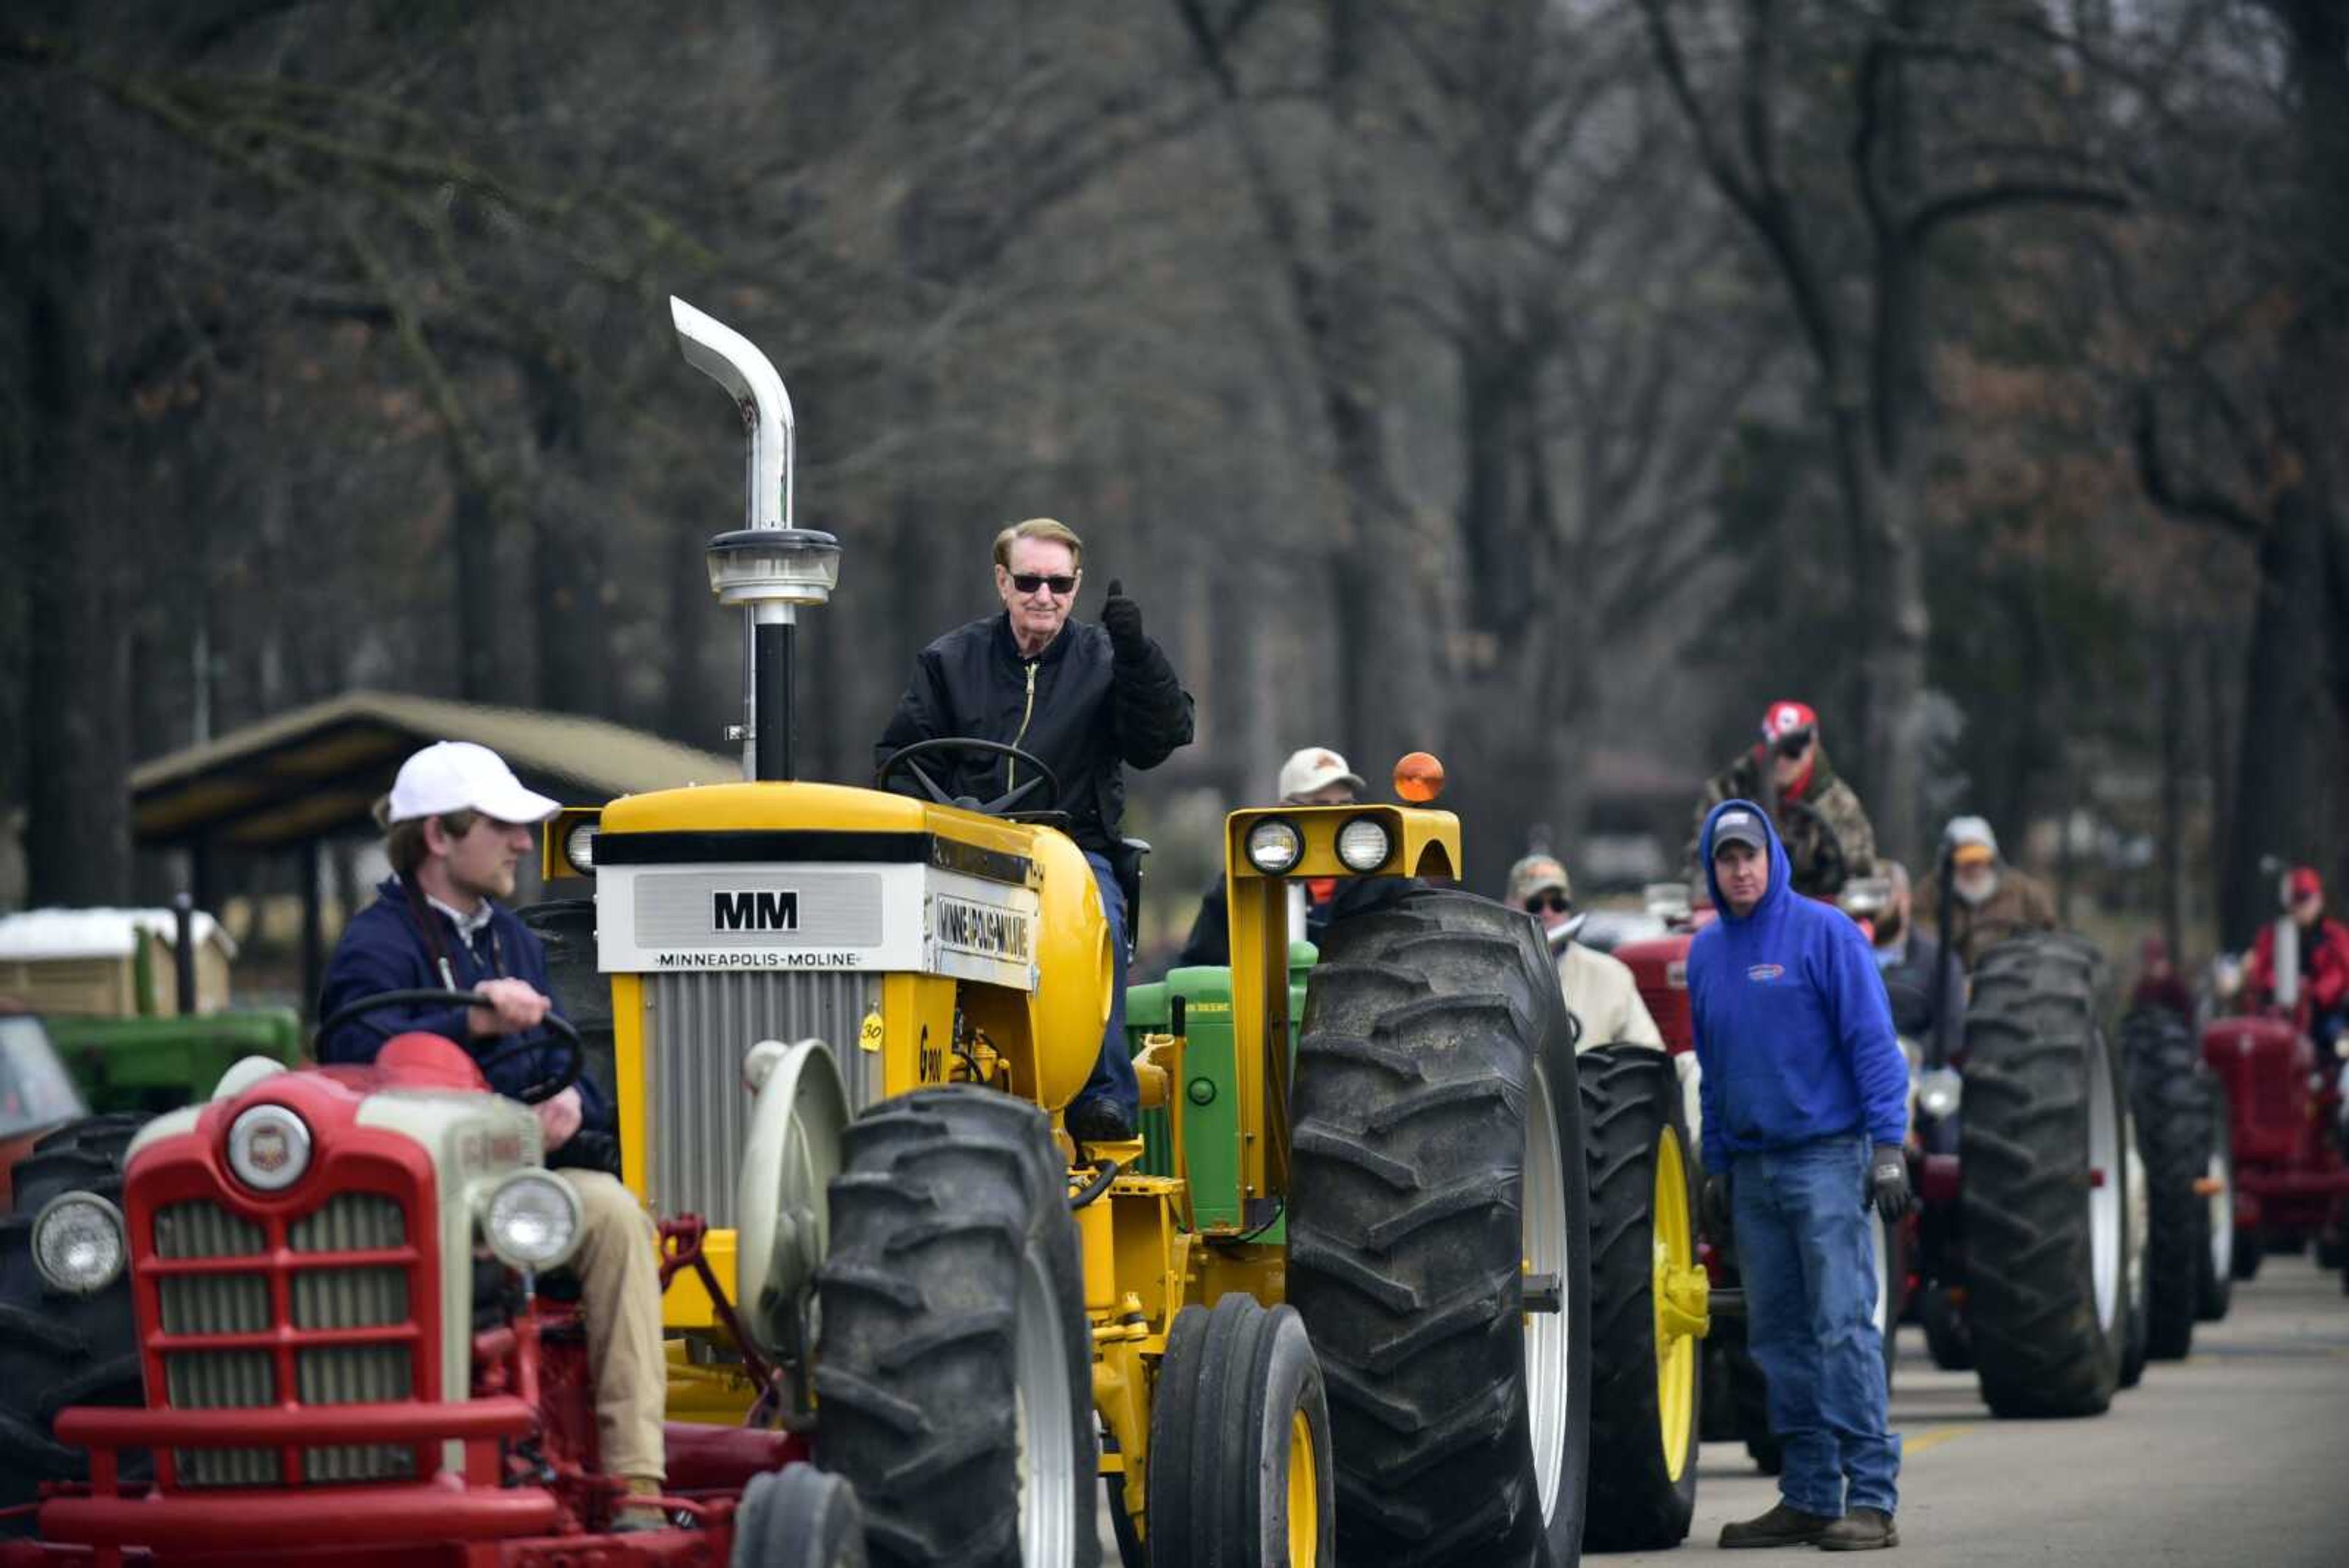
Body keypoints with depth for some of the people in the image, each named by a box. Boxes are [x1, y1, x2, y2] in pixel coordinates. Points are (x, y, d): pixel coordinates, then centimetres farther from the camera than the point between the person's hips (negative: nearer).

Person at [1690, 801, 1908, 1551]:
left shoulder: (1824, 934, -5)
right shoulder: (1706, 953, 13)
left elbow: (1874, 1042, -8)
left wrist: (1888, 1144, -14)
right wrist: (1716, 1166, 18)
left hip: (1827, 1158, -6)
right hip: (1753, 1171, 6)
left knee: (1844, 1326, -11)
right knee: (1779, 1337, 7)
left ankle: (1871, 1498, -11)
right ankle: (1809, 1496, 13)